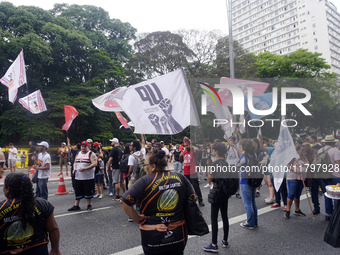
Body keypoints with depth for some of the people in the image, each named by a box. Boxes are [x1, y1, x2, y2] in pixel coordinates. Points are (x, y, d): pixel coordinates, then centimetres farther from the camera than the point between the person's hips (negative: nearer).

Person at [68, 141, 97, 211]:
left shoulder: (91, 154, -5)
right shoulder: (78, 154, 15)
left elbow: (94, 164, -15)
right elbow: (75, 162, 22)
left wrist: (84, 168, -23)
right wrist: (74, 168, -1)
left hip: (88, 177, -5)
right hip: (78, 177, 5)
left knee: (88, 192, 3)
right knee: (78, 192, 10)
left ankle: (89, 205, 18)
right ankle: (76, 206, 20)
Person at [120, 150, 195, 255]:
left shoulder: (145, 181, -16)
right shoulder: (180, 178, -4)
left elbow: (124, 201, -22)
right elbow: (193, 199, 2)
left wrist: (137, 218, -10)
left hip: (153, 238, -3)